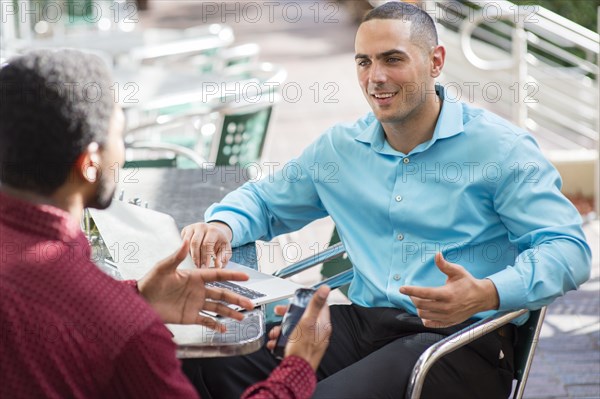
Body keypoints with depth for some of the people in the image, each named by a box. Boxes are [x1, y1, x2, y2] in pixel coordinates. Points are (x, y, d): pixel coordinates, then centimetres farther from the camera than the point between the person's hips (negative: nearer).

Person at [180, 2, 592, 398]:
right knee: (210, 363, -17)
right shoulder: (339, 147, 15)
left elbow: (568, 248, -9)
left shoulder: (500, 147, -2)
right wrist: (222, 225, 3)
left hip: (462, 339, -5)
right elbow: (264, 201, 29)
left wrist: (486, 295, -29)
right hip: (361, 323, 5)